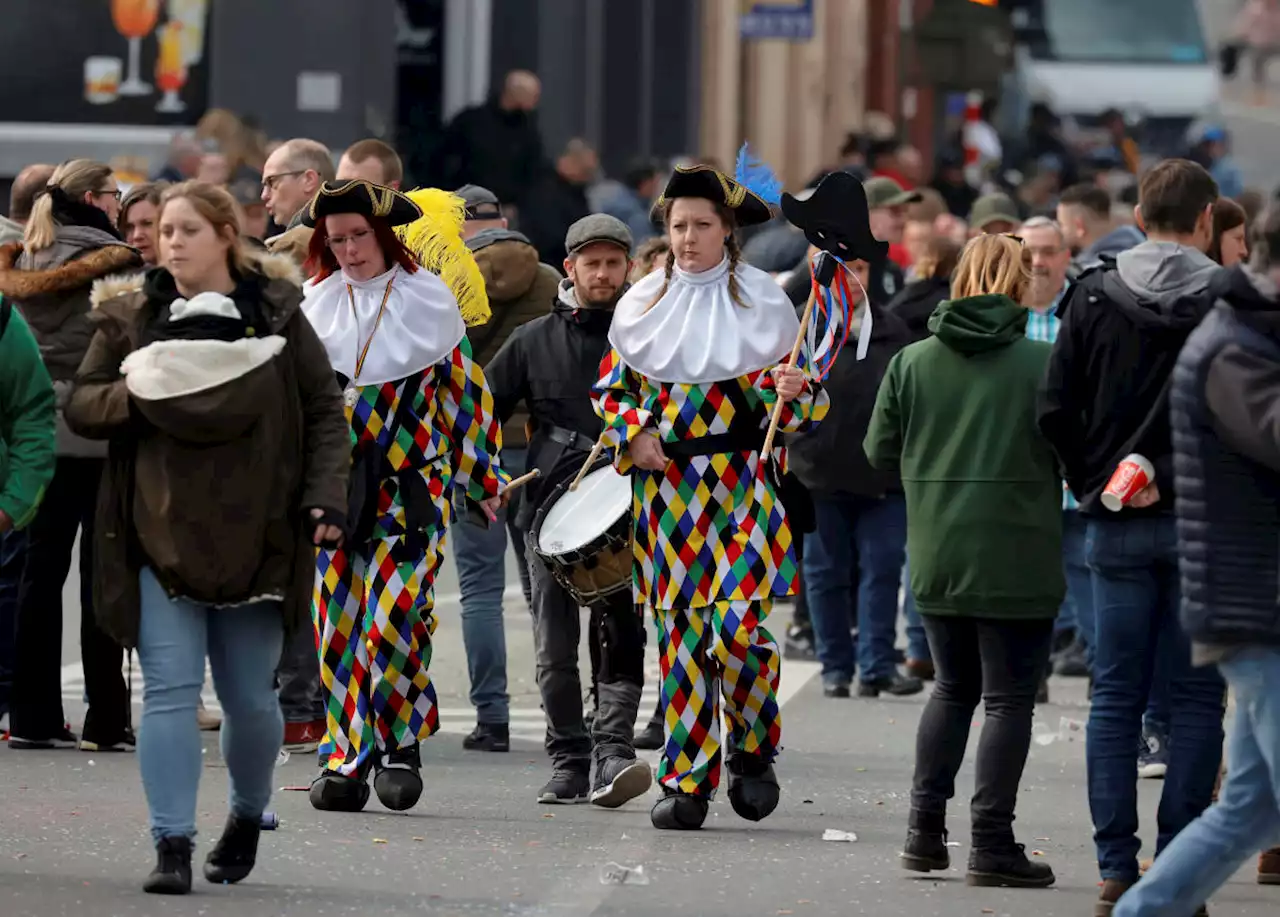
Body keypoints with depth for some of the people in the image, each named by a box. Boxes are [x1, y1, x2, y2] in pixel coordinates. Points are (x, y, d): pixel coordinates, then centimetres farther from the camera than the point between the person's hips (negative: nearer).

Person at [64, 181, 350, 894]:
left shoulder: (277, 313, 3)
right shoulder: (130, 315, 6)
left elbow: (325, 411, 4)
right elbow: (81, 405, 8)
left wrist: (324, 496, -8)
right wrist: (136, 393, -13)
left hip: (254, 536, 0)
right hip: (160, 535, 0)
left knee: (249, 697, 6)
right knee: (171, 691, -9)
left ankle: (249, 815, 32)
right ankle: (173, 847, -9)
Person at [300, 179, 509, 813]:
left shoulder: (430, 299, 0)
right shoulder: (316, 305, 7)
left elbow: (465, 391, 7)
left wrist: (481, 479, 9)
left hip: (411, 481, -3)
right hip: (335, 482, 3)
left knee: (393, 612, -15)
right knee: (338, 618, 1)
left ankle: (401, 743, 1)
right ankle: (347, 758, 9)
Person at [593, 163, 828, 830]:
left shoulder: (762, 301, 3)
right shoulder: (644, 304, 9)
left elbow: (801, 405, 5)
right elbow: (610, 388, 16)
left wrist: (794, 393, -18)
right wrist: (635, 435, -2)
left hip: (741, 481, -2)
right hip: (666, 484, 2)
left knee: (738, 622, -15)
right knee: (679, 630, 0)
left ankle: (753, 750, 10)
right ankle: (686, 781, 7)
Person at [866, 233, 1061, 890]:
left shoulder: (912, 361, 0)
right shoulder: (1042, 362, -12)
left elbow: (880, 452, 6)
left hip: (936, 559, 4)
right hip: (1016, 559, -4)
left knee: (954, 688, 19)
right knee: (1009, 698, 4)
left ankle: (924, 829, 15)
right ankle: (992, 841, 0)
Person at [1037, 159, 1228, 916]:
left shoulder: (1094, 297, 0)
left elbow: (1056, 413, -3)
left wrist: (1092, 482, 8)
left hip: (1118, 525, 2)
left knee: (1116, 698, 7)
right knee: (1197, 698, 4)